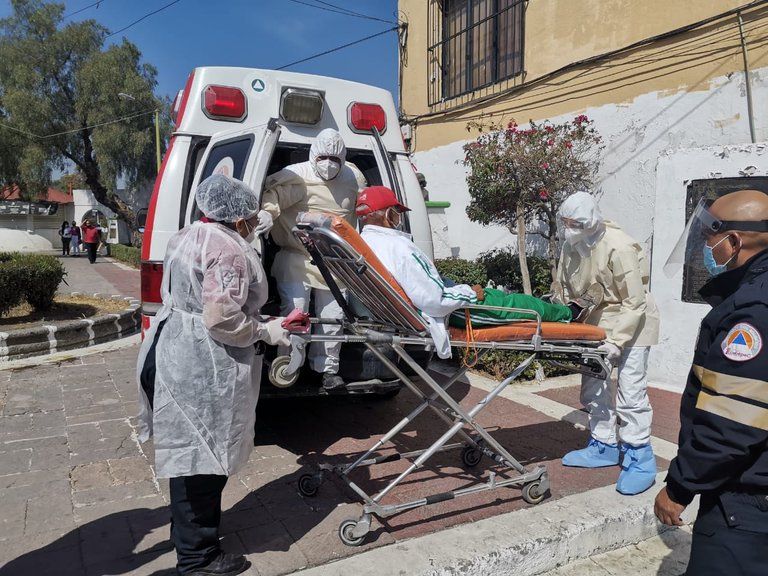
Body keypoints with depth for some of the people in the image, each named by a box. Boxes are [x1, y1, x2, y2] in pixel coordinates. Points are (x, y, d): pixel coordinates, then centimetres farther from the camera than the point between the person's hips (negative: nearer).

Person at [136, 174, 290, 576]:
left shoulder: (188, 237, 13)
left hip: (169, 351, 10)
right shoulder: (230, 249, -18)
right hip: (203, 370, -10)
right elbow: (222, 319, -25)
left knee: (189, 450, 23)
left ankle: (186, 529, 41)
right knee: (203, 458, 2)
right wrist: (266, 332, -11)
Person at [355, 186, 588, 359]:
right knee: (515, 303, 7)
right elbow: (434, 300, -30)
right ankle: (568, 314, 32)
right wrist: (470, 292, -13)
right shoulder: (397, 248, -31)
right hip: (445, 312, -9)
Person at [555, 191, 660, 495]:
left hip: (631, 321, -7)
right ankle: (604, 447, 28)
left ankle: (639, 458, 9)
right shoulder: (571, 246, -5)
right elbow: (565, 288, 7)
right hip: (597, 319, 8)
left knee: (631, 391, -8)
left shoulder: (618, 248, -26)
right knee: (594, 385, 12)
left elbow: (635, 303, -22)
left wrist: (616, 341, -25)